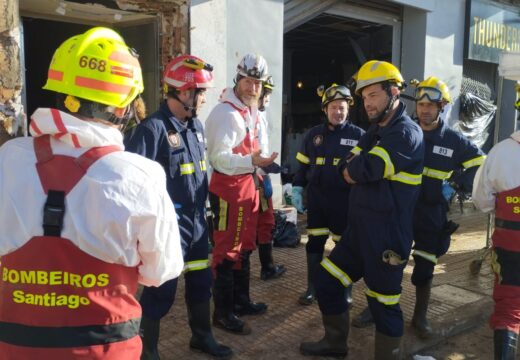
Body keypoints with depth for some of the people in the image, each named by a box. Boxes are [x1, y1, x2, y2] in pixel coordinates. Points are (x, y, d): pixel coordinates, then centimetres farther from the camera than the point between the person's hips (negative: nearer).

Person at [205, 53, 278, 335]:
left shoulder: (252, 111, 13)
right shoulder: (225, 113, -18)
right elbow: (220, 157, -25)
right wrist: (251, 161, -37)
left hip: (248, 184, 10)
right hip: (228, 188, -10)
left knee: (244, 247, 18)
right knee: (227, 251, -3)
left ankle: (241, 300, 33)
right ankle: (222, 312, 10)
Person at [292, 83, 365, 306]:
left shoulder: (358, 135, -2)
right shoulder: (313, 134, 6)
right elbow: (303, 165, 11)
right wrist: (297, 190, 4)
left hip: (345, 199, -3)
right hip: (316, 197, 3)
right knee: (314, 242, 10)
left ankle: (346, 291, 24)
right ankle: (312, 288, 25)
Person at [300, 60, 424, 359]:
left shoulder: (407, 133, -16)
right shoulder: (377, 130, 15)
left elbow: (366, 169, -25)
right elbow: (348, 169, 9)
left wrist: (353, 167, -4)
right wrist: (356, 168, -13)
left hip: (387, 235, -9)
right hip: (359, 228, 9)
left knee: (384, 303, 5)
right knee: (326, 281, 15)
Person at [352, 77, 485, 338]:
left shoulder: (455, 141, -1)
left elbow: (479, 166, 8)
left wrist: (457, 185, -5)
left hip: (432, 215, 0)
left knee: (425, 268, 8)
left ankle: (420, 317, 26)